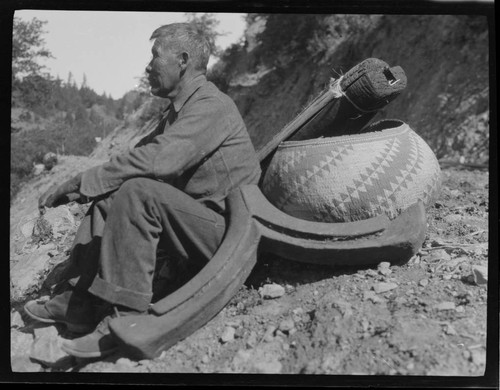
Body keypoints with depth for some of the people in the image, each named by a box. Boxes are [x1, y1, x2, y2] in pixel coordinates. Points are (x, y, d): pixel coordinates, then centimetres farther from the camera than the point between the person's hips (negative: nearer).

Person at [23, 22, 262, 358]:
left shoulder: (211, 105, -16)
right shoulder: (178, 110, 15)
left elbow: (155, 159, -29)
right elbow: (140, 153, 10)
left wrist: (81, 182, -21)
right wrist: (83, 186, -3)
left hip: (227, 232, -9)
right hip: (196, 223, 9)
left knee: (136, 192, -27)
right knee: (106, 200, 6)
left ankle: (126, 319, -22)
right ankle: (79, 302, 4)